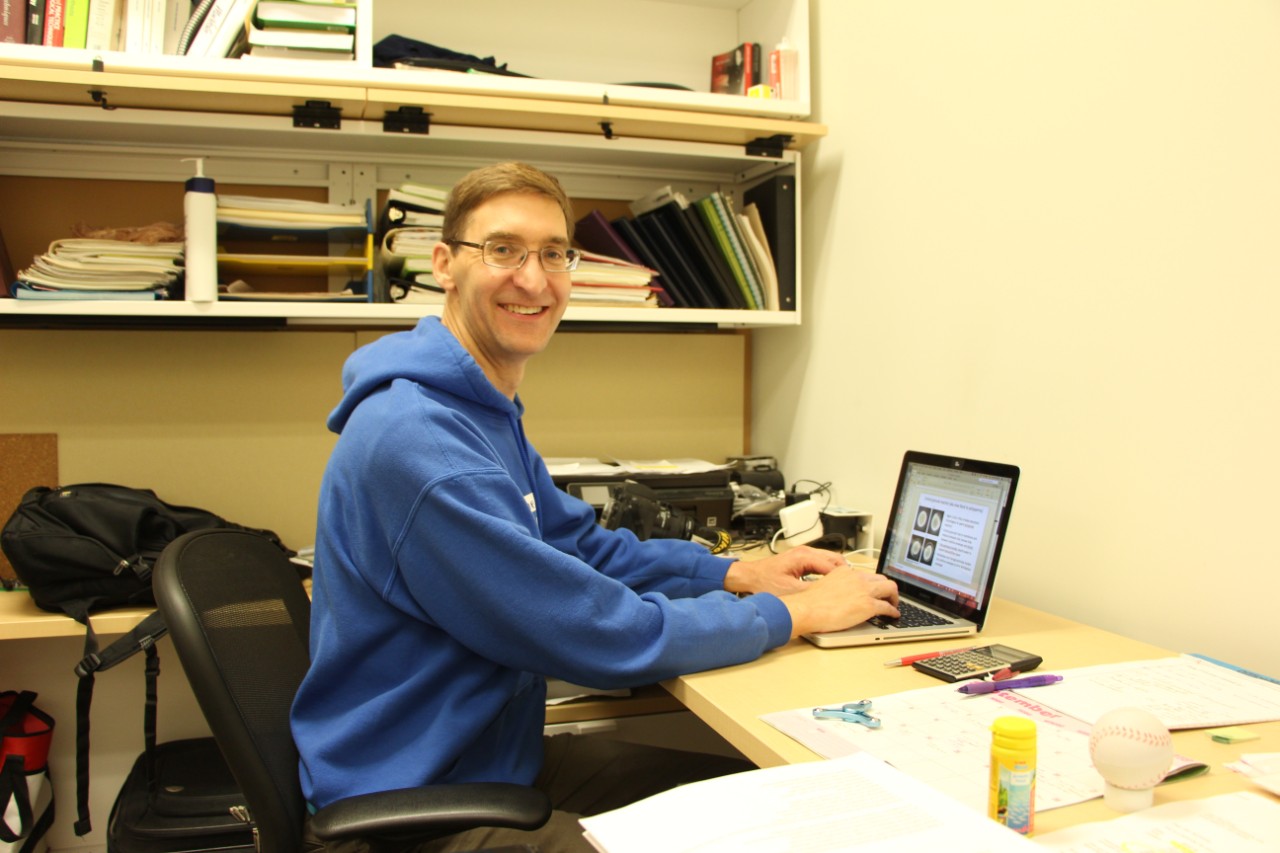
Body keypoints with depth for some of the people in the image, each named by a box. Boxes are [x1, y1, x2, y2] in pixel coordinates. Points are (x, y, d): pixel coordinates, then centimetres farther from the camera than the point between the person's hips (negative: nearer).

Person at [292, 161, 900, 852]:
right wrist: (794, 613, -14)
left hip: (495, 756, 9)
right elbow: (601, 634, -26)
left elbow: (584, 546, 14)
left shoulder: (486, 409, 6)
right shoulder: (414, 438, -28)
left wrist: (737, 574, 1)